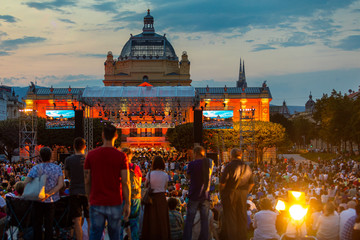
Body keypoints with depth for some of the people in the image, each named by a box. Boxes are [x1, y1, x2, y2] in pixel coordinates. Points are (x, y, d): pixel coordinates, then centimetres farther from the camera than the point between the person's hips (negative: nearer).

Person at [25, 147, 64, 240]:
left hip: (38, 200, -1)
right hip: (52, 201, 2)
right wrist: (49, 194, -14)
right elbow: (60, 184, -10)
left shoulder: (36, 168, -7)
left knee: (37, 224, 11)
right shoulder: (57, 168, -1)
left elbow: (26, 183, -14)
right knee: (49, 225, 9)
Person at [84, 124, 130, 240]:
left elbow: (87, 182, 4)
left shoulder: (91, 155, -1)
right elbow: (125, 182, -6)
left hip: (96, 203, 1)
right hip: (115, 204, 0)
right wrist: (127, 204, 2)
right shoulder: (121, 156, -5)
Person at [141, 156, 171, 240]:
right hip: (162, 198, 1)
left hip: (152, 198, -1)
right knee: (162, 219, 10)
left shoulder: (149, 174, -9)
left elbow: (146, 185, 4)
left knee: (151, 219, 9)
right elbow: (165, 188, 3)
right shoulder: (165, 175, -5)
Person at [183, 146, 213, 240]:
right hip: (206, 195, 3)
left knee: (189, 219, 5)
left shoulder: (192, 164, -11)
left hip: (194, 195, -3)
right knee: (204, 220, 9)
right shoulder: (210, 162, 0)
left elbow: (188, 176, 3)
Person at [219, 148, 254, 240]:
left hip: (230, 194, -4)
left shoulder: (229, 166, -12)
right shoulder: (247, 167, 5)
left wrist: (221, 193, -1)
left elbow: (222, 182, -14)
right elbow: (251, 183, 10)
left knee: (229, 216, 3)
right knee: (242, 216, 12)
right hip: (243, 194, 5)